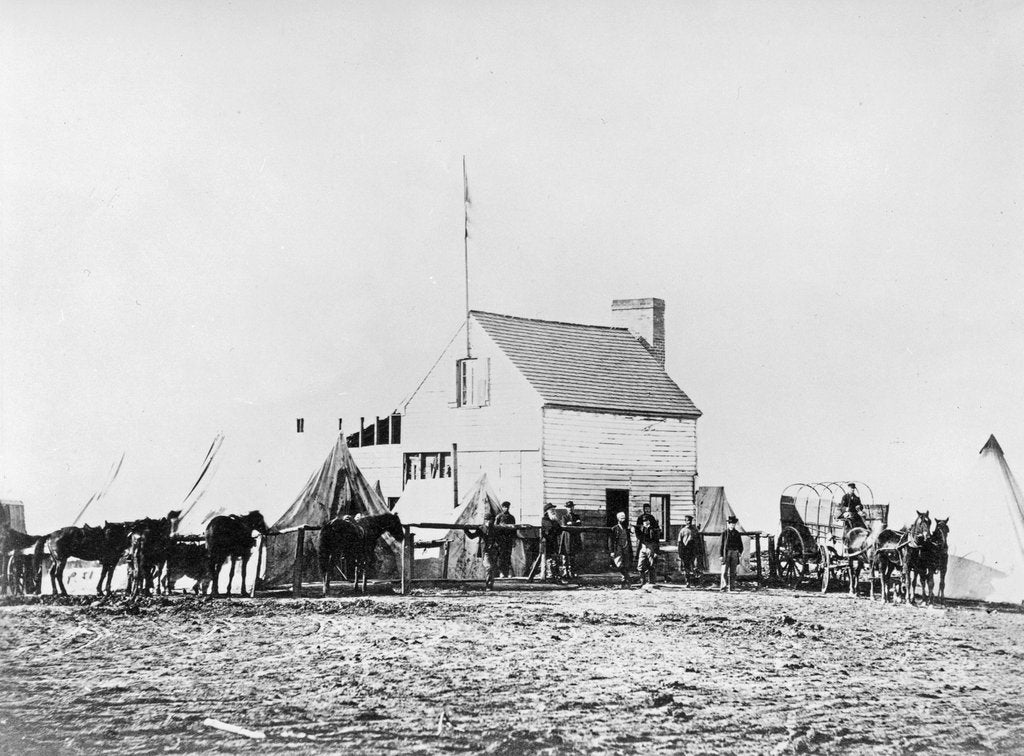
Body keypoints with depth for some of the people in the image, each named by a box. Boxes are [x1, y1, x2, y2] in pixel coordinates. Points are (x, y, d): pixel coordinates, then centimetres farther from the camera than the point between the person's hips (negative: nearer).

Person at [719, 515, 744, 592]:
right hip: (726, 553, -2)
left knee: (732, 572, 3)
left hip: (735, 554, 2)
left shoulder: (737, 534, 9)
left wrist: (740, 552, -3)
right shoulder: (724, 533, 3)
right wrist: (720, 555, -3)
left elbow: (740, 544, 13)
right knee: (724, 571, -12)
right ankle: (724, 586, -13)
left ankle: (731, 588, 6)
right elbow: (721, 544, 3)